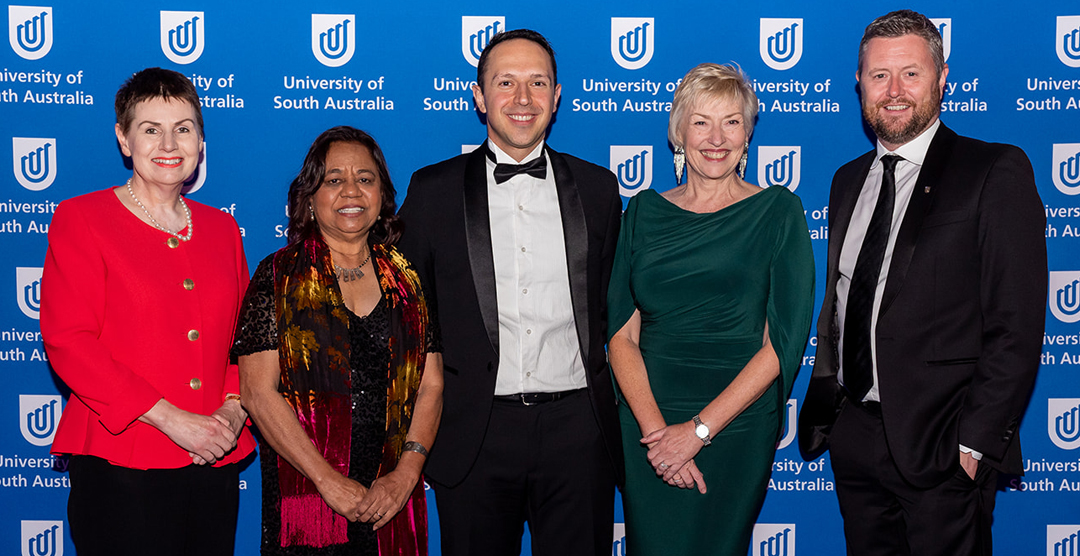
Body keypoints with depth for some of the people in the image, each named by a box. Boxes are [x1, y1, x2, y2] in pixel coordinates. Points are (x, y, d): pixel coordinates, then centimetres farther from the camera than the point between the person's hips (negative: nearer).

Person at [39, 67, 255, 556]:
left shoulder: (221, 229, 14)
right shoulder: (81, 218, -1)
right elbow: (68, 341, -10)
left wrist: (234, 407, -5)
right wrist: (169, 417, -16)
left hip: (214, 462, 5)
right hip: (121, 467, -4)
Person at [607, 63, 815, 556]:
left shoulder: (777, 211, -1)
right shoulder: (644, 211, 6)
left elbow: (783, 343, -7)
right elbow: (621, 333, 1)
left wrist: (698, 429, -13)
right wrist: (654, 428, -13)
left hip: (736, 427, -2)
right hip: (644, 426, 2)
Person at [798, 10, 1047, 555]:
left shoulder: (996, 172, -7)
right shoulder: (849, 180, 14)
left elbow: (1015, 326, -11)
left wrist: (975, 443, -15)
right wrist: (821, 405, 8)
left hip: (940, 447, -5)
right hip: (852, 438, 6)